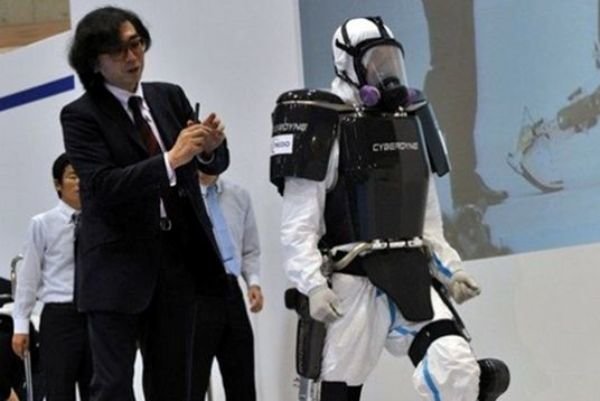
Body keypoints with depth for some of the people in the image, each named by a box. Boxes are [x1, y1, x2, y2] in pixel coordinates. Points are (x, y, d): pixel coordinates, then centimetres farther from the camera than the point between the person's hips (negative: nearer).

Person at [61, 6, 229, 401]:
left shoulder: (170, 97, 8)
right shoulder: (81, 116, -6)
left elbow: (216, 164, 9)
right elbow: (103, 185, -18)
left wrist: (211, 146, -15)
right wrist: (170, 160, -27)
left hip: (179, 257, 5)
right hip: (118, 265, -5)